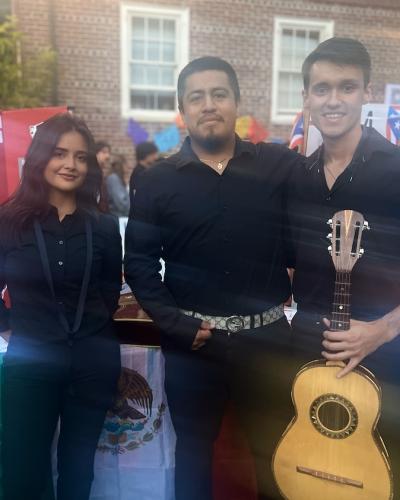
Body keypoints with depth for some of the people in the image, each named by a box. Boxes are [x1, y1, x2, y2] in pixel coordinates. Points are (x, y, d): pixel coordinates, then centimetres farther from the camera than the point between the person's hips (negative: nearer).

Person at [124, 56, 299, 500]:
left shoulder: (280, 165, -2)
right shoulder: (157, 181, -1)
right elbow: (139, 263, -1)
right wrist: (177, 325, -8)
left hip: (266, 337, 0)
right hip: (191, 341, 0)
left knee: (275, 450, 17)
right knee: (193, 449, 19)